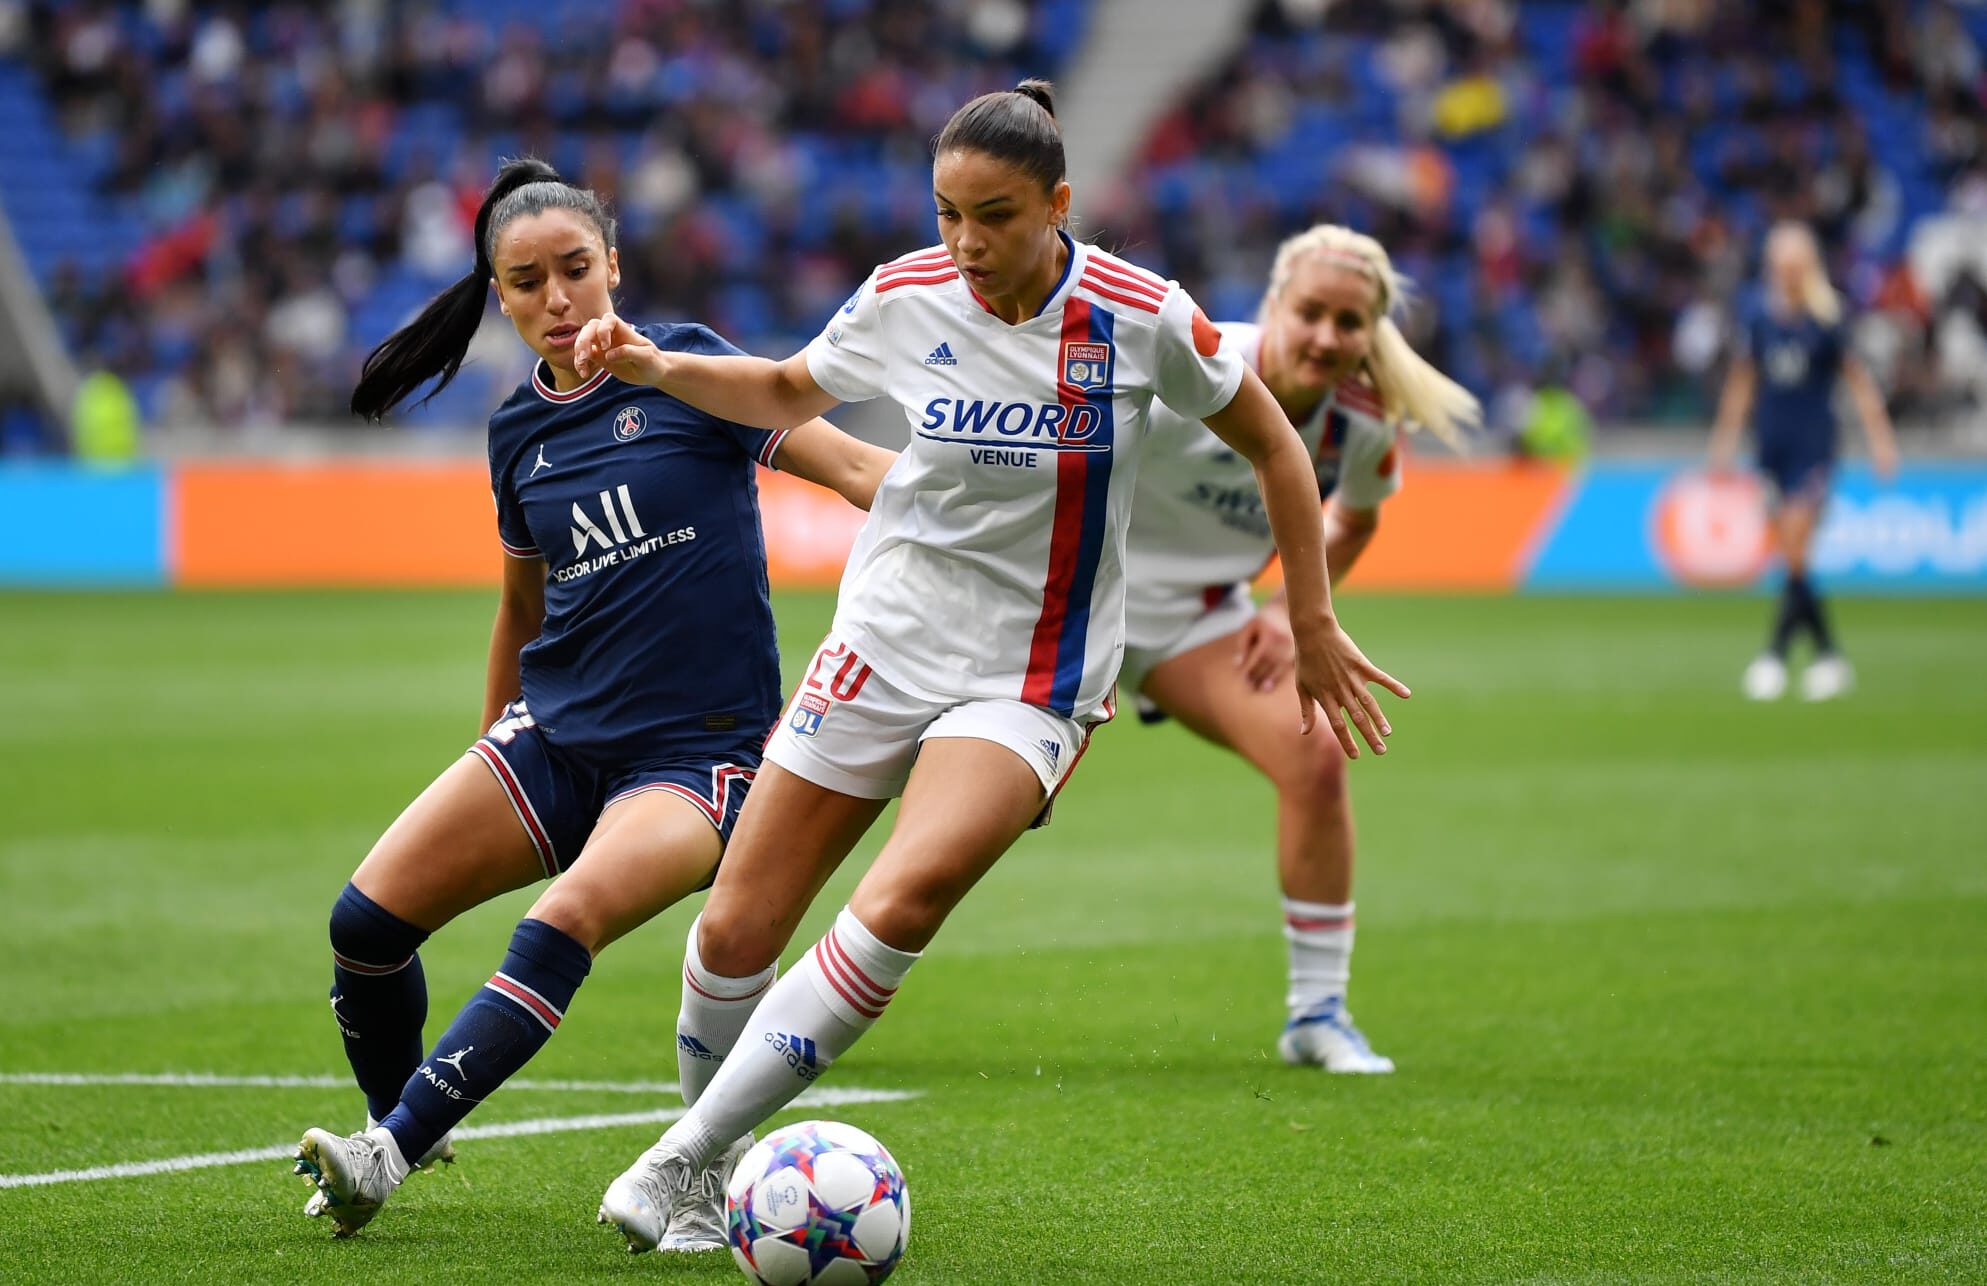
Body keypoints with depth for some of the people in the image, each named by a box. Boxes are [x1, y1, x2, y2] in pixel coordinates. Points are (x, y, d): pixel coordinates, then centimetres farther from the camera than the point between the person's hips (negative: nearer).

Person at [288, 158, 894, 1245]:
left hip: (697, 749, -5)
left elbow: (854, 468, -8)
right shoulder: (519, 431, 11)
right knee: (369, 916, -10)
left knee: (569, 917, -31)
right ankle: (396, 1113, 17)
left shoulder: (688, 368, -4)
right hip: (555, 734, 5)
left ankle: (391, 1150, -31)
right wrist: (487, 771, 31)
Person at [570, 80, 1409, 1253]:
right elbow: (788, 394, 15)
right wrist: (660, 369, -2)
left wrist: (1314, 624, 5)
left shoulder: (1141, 319, -14)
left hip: (1033, 682, -3)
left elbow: (1271, 442, 2)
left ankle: (685, 1155, -17)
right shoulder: (904, 299, -6)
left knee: (898, 907, -27)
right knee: (735, 935, -1)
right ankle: (704, 1185, 24)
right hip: (886, 640, 3)